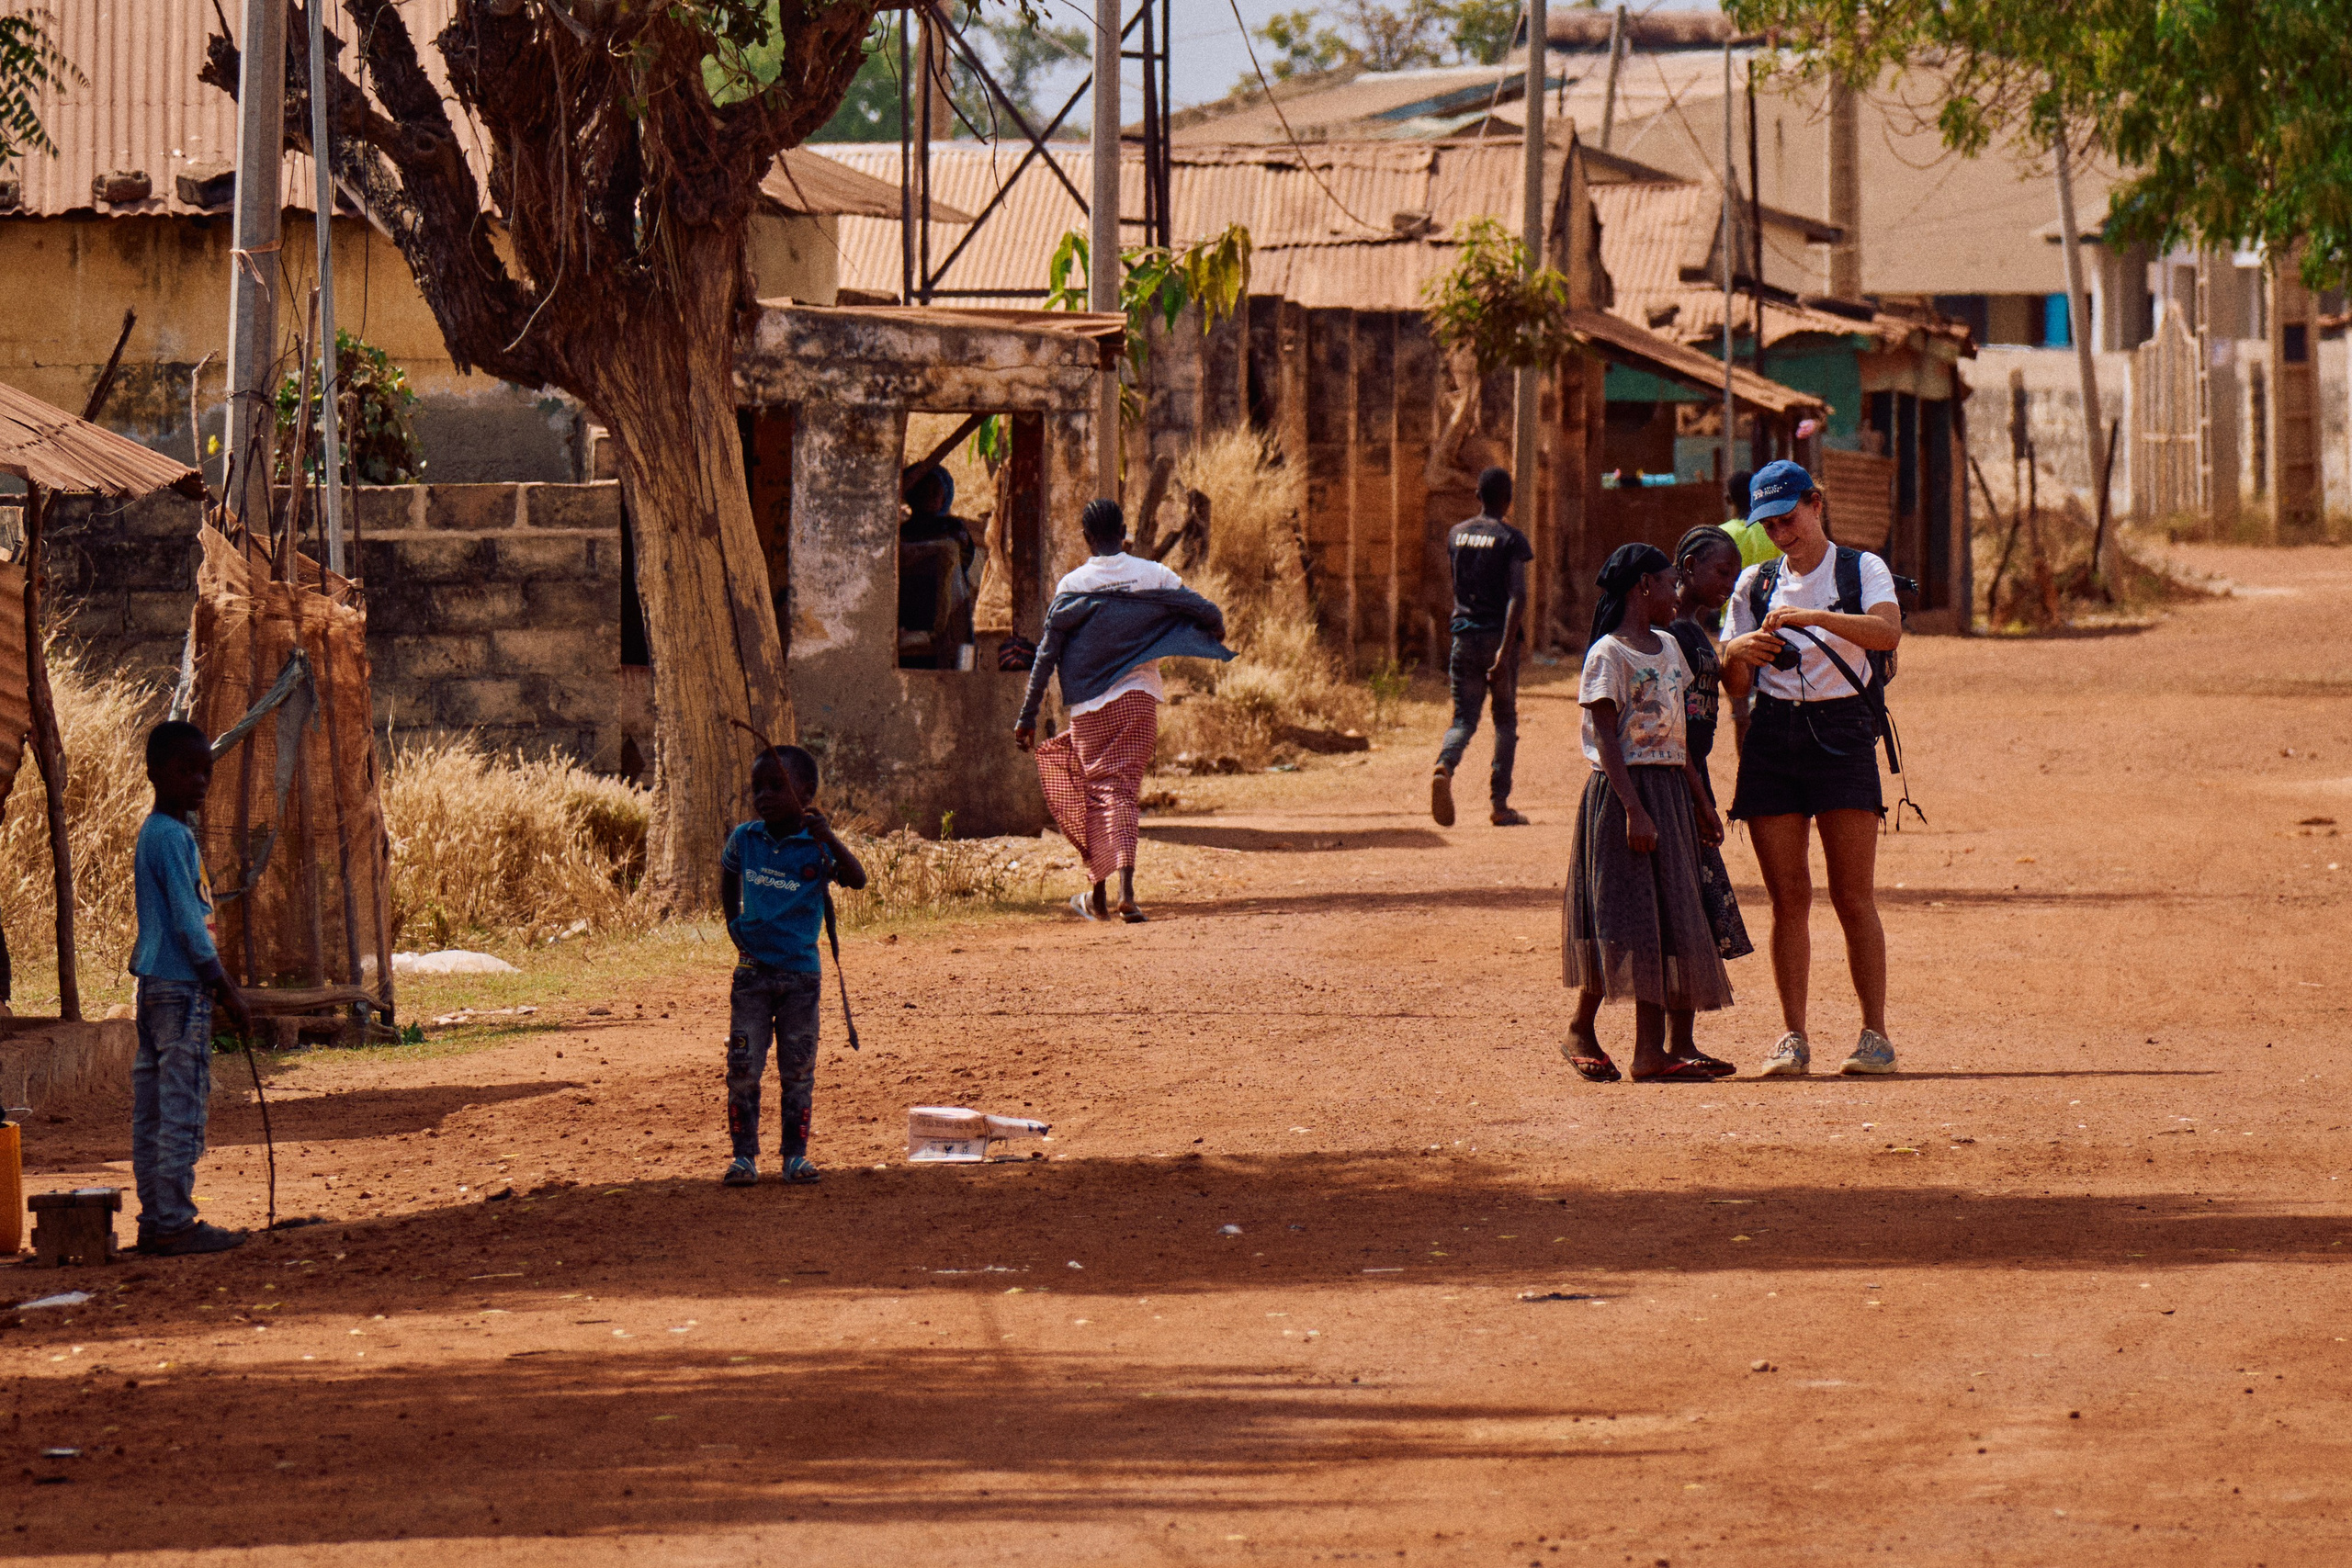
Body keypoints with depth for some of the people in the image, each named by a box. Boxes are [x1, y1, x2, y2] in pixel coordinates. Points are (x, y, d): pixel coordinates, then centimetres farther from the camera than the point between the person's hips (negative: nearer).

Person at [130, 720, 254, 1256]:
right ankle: (175, 1222, -7)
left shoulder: (155, 833, 16)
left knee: (152, 1109, 10)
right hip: (181, 988, -10)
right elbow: (187, 922, -18)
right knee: (182, 1107, -8)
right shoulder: (172, 837, -14)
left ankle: (155, 1220, 13)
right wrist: (225, 990, -14)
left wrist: (218, 987, 22)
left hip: (156, 986, 10)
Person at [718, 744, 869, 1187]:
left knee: (798, 1069, 5)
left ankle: (796, 1153, 14)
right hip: (753, 971, 2)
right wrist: (733, 919, 12)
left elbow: (857, 879, -25)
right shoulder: (744, 838, 0)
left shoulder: (816, 847, -9)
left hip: (801, 973, -2)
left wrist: (829, 839, -38)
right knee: (743, 1067, -2)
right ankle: (743, 1154, 5)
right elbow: (729, 872, 22)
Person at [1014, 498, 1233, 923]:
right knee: (1124, 790, 0)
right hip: (1139, 697, 0)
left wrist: (1028, 716, 2)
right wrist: (1215, 637, 24)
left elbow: (1046, 656, -2)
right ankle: (1126, 890, -20)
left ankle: (1098, 896, 19)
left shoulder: (1072, 586, -3)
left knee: (1095, 790, 12)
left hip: (1089, 705, 0)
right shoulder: (1155, 577, -2)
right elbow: (1210, 614, -1)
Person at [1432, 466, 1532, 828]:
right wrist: (1506, 648, -21)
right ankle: (1500, 805, 10)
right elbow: (1517, 595, -17)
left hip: (1464, 636, 3)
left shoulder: (1456, 536, 10)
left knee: (1464, 719, 3)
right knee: (1505, 720, 11)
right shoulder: (1511, 539, -6)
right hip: (1498, 638, -3)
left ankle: (1444, 767, -29)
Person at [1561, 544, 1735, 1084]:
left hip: (1670, 792, 8)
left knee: (1673, 915, 3)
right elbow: (1607, 740, -15)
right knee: (1625, 914, -7)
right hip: (1622, 793, -8)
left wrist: (1701, 800, 17)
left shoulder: (1669, 648, 15)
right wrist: (1634, 811, -22)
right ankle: (1582, 1030, 3)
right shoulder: (1609, 655, -10)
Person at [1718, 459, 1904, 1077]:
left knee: (1854, 897, -6)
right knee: (1788, 899, 0)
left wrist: (1815, 618, -29)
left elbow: (1888, 631, -17)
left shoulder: (1862, 570, 4)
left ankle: (1875, 1035, -4)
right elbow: (1736, 686, 11)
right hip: (1773, 738, 3)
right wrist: (1738, 652, -12)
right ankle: (1792, 1038, 2)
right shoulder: (1755, 584, 14)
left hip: (1843, 732, -3)